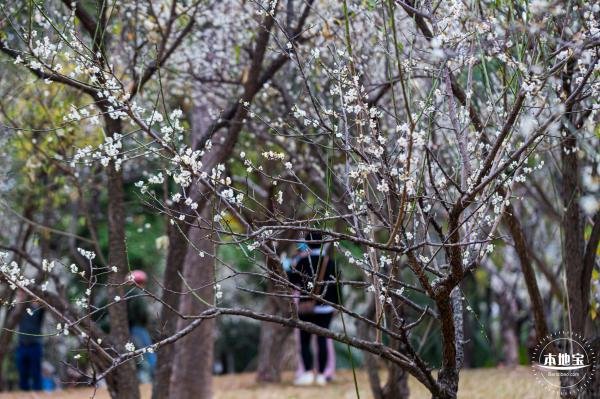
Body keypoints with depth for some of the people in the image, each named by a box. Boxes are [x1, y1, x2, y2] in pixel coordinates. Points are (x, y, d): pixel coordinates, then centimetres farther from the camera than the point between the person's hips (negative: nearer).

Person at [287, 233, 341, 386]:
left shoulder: (303, 261, -8)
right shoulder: (330, 262, 2)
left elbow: (292, 280, -1)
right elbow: (336, 284, 5)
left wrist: (294, 265, 13)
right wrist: (336, 304, 14)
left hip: (306, 307, -3)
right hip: (326, 308, 3)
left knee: (305, 341, 3)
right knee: (322, 340, 4)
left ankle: (308, 372, -8)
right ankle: (321, 375, 3)